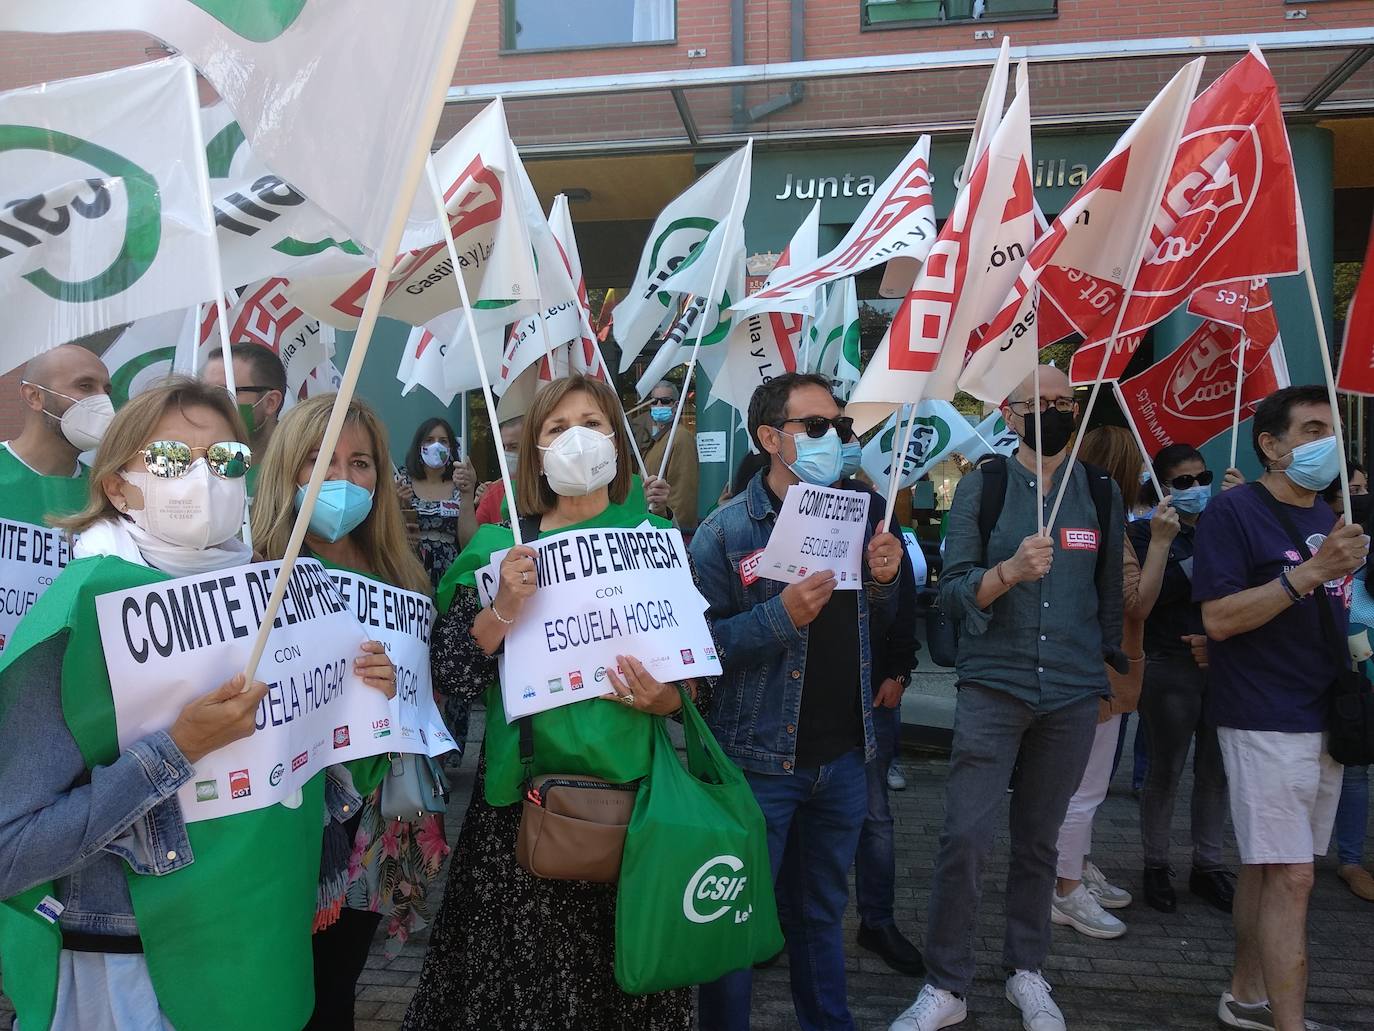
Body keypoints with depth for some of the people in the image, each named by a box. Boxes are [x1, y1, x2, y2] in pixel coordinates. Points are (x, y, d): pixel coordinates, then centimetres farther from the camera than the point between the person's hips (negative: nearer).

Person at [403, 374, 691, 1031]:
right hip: (523, 794, 0)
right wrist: (504, 608, -19)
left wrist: (666, 700, -12)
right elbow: (450, 673, -4)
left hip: (631, 786, 1)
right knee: (519, 972, 7)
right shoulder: (501, 547, 2)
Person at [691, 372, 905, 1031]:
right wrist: (781, 615, -26)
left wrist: (885, 581, -4)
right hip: (758, 758, -5)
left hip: (843, 756, 5)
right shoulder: (726, 530, -10)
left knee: (822, 910, 20)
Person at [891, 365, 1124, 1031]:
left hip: (1073, 694, 3)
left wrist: (1114, 663, 19)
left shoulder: (1102, 493, 8)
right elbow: (952, 591, -7)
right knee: (965, 836, -7)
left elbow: (1110, 594, 17)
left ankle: (1027, 973, 28)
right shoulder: (981, 487, 0)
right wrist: (1011, 570, -24)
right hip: (993, 686, -2)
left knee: (1039, 839, 11)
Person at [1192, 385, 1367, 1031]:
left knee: (1267, 869, 14)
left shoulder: (1329, 518, 17)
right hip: (1264, 720, -8)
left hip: (1324, 719, 8)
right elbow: (1218, 618, -18)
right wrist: (1310, 571, -23)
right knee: (1290, 878, -8)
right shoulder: (1235, 511, -9)